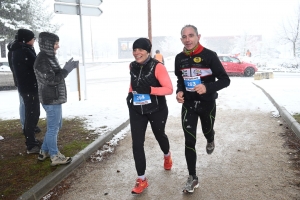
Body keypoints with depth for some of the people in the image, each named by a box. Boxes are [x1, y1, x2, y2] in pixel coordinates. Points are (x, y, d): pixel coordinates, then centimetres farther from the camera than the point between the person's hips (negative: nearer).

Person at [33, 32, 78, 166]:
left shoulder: (49, 57, 12)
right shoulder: (42, 60, -18)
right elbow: (51, 80, -22)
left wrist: (67, 68, 9)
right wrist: (66, 69, -19)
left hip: (55, 98, 10)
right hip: (51, 99, -10)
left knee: (56, 126, 20)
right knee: (53, 128, 2)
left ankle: (44, 152, 32)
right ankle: (55, 157, 15)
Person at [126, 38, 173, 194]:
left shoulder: (157, 67, -19)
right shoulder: (132, 66, -1)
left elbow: (169, 89, -23)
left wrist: (149, 90, -33)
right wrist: (131, 94, 7)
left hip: (157, 110, -3)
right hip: (136, 110, 4)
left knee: (159, 135, 21)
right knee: (137, 143, -3)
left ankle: (167, 155, 57)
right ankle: (141, 179, 10)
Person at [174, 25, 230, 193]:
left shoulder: (209, 55, -16)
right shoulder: (180, 58, -3)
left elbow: (225, 80, -14)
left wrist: (207, 87, -31)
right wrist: (179, 91, -7)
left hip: (207, 104, -2)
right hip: (188, 104, 2)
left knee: (207, 131, 22)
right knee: (189, 141, -1)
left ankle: (210, 140, 62)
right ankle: (193, 178, 11)